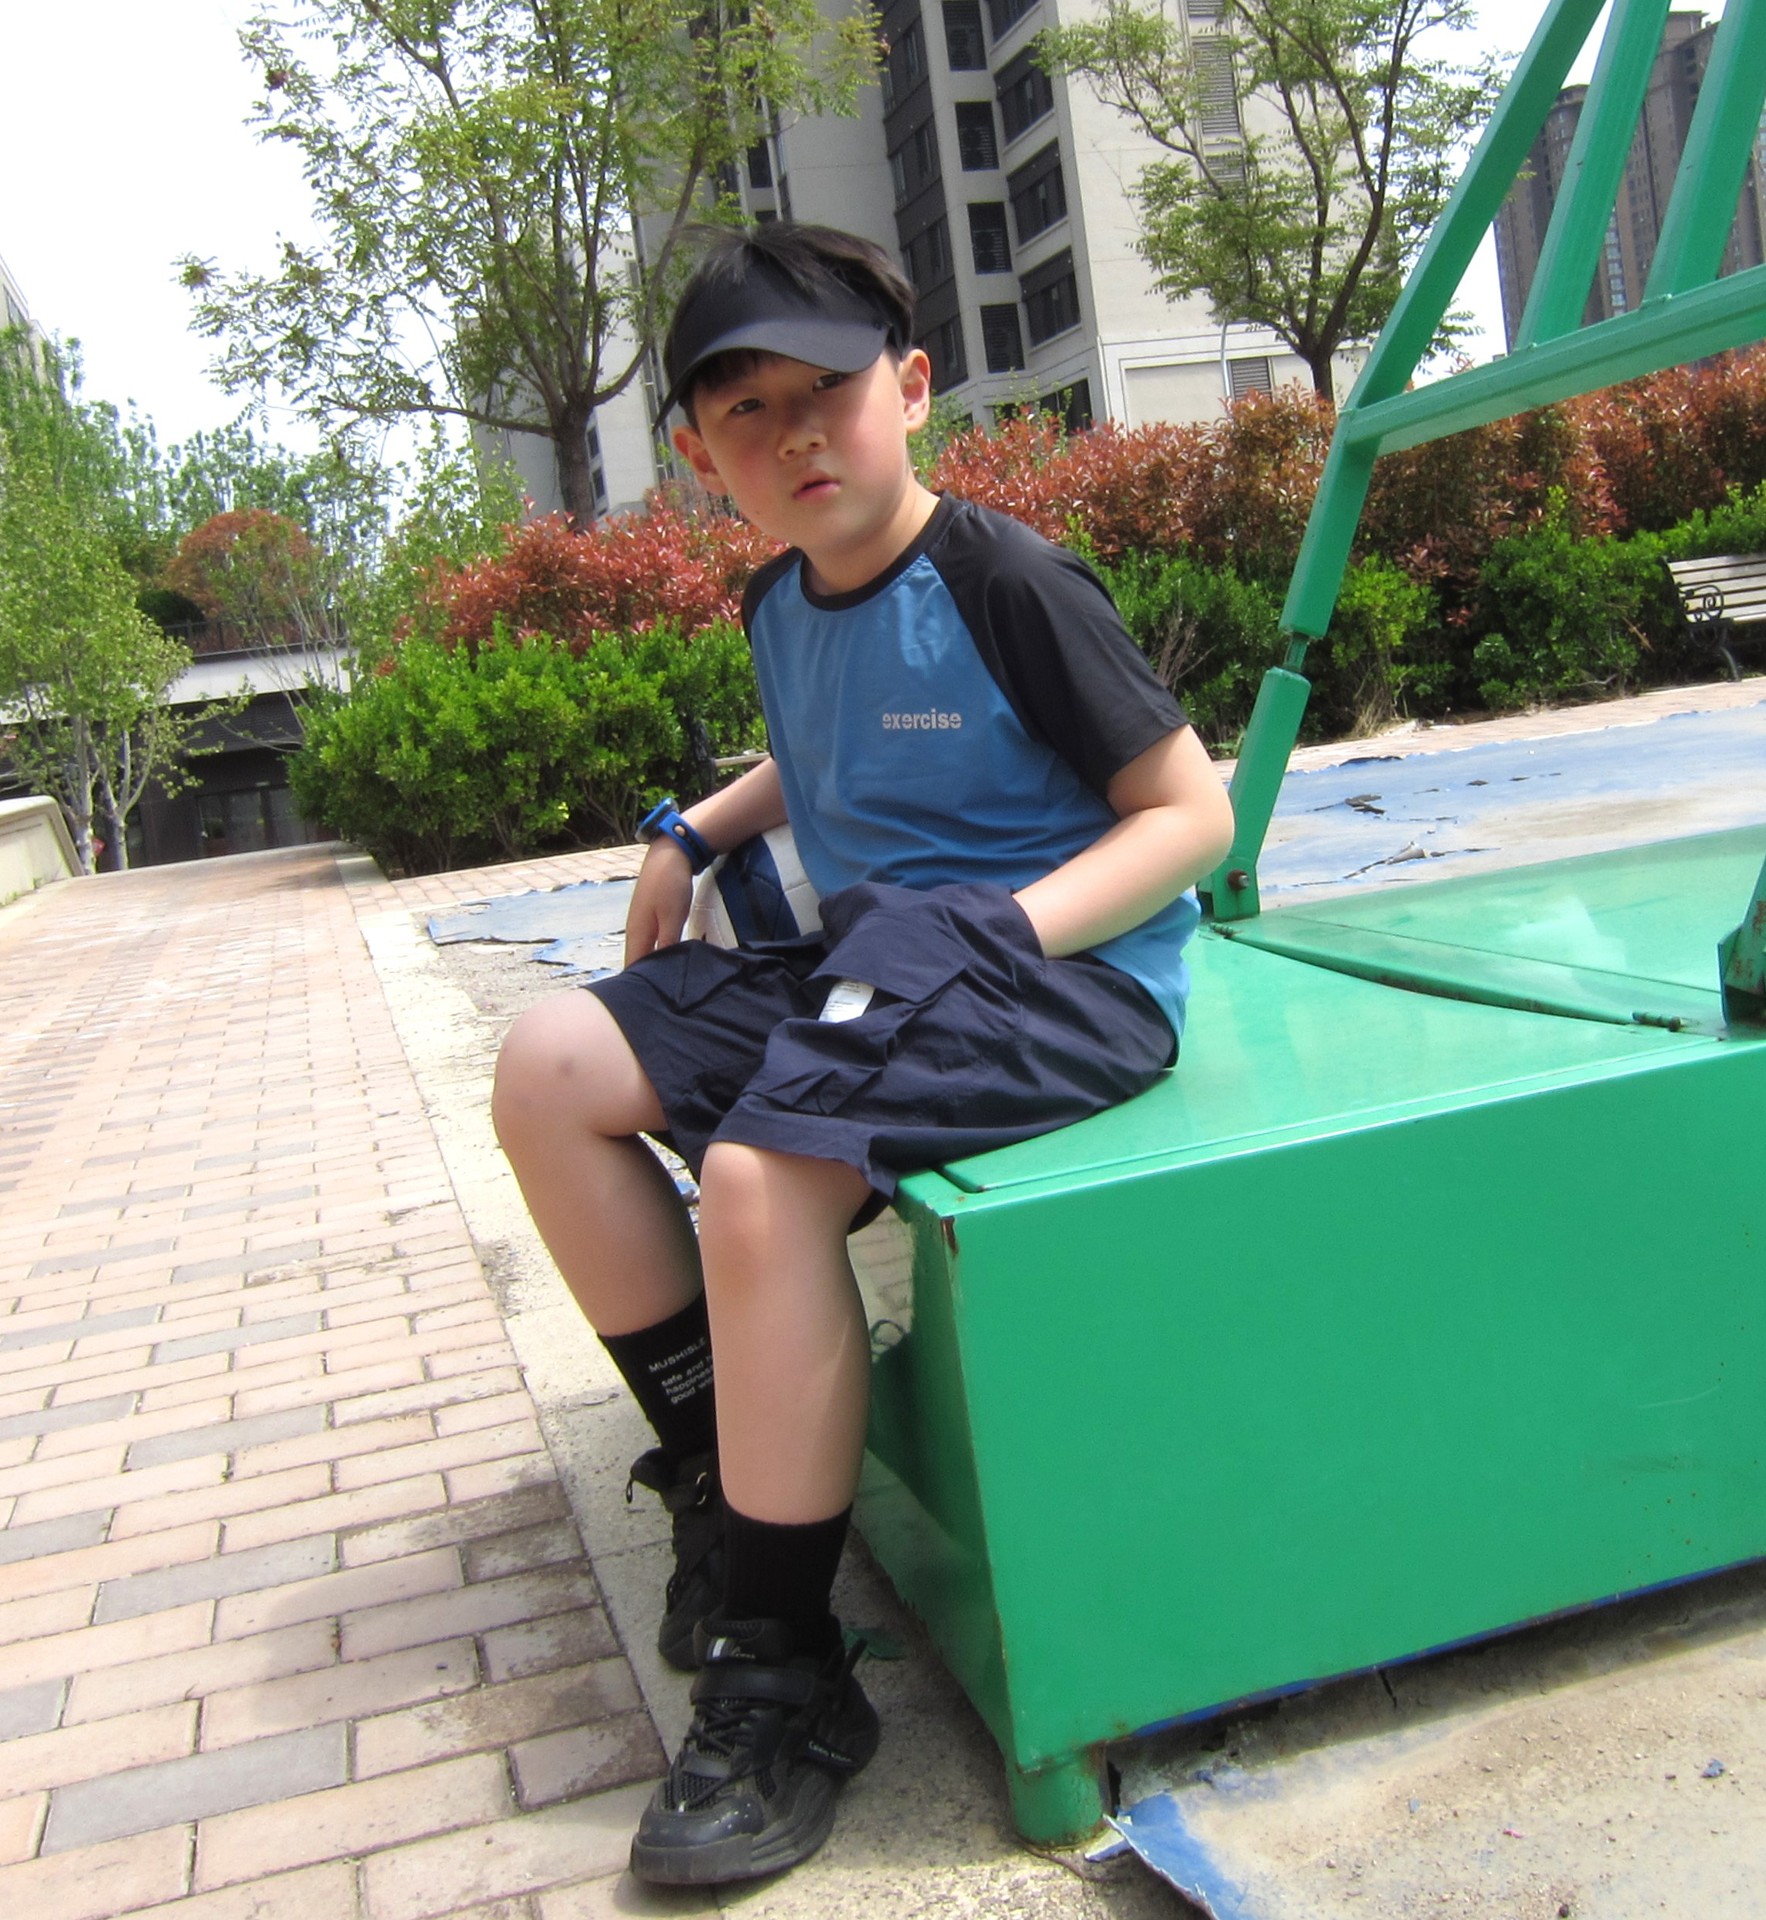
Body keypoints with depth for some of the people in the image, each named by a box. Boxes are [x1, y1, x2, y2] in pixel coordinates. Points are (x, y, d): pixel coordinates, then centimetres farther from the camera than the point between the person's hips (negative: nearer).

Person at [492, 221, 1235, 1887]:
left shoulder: (1005, 585, -13)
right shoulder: (780, 605, 10)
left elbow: (1189, 813, -12)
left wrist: (1005, 927, -24)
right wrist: (697, 830, 15)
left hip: (1063, 975, -8)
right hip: (864, 956, 9)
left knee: (762, 1175, -32)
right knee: (551, 1071, -2)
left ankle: (783, 1681, -15)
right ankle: (717, 1469, 8)